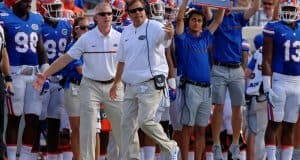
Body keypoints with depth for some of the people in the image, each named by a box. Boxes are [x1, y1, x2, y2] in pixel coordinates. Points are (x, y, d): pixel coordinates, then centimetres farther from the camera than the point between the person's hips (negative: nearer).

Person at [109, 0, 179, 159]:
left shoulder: (154, 27, -9)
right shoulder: (126, 32, 11)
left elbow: (165, 36, -33)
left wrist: (170, 33, -56)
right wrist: (116, 83, 24)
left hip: (150, 85, -7)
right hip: (131, 85, 7)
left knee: (145, 121, -14)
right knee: (127, 124, 8)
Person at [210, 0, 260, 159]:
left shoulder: (238, 18, 9)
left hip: (237, 70, 3)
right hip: (219, 70, -3)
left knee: (237, 108, 6)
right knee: (218, 108, -3)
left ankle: (235, 145, 15)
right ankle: (216, 146, 1)